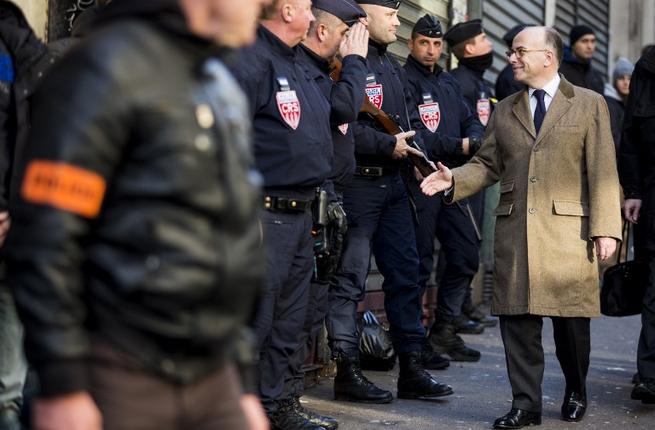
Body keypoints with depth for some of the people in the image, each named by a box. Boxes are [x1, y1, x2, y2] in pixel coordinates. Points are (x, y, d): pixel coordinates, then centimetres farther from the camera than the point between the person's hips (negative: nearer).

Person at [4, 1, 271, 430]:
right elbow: (44, 238, -16)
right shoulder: (107, 68, -10)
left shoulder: (225, 88, 15)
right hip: (123, 378, -7)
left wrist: (242, 384, 19)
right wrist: (61, 386, -18)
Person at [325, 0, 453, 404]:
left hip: (393, 182, 9)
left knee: (406, 273, 11)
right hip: (357, 184, -9)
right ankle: (348, 372, 6)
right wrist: (389, 145, -16)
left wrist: (417, 149, 1)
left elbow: (411, 122, 21)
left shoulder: (393, 67, 17)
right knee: (349, 279, -2)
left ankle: (411, 368, 19)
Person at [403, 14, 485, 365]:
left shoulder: (449, 83, 18)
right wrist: (459, 146, -17)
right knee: (419, 263, -3)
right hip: (418, 181, -8)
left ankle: (444, 330, 24)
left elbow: (472, 122, 14)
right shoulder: (403, 81, -7)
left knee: (466, 254, 11)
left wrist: (474, 137, -10)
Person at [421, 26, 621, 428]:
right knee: (518, 319, 1)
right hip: (515, 230, 3)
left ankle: (576, 392, 27)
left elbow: (602, 172, -1)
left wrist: (605, 229, -9)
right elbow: (487, 165, 15)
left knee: (571, 319, 5)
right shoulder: (505, 111, 16)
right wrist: (454, 180, -5)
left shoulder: (589, 104, 5)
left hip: (568, 229, -3)